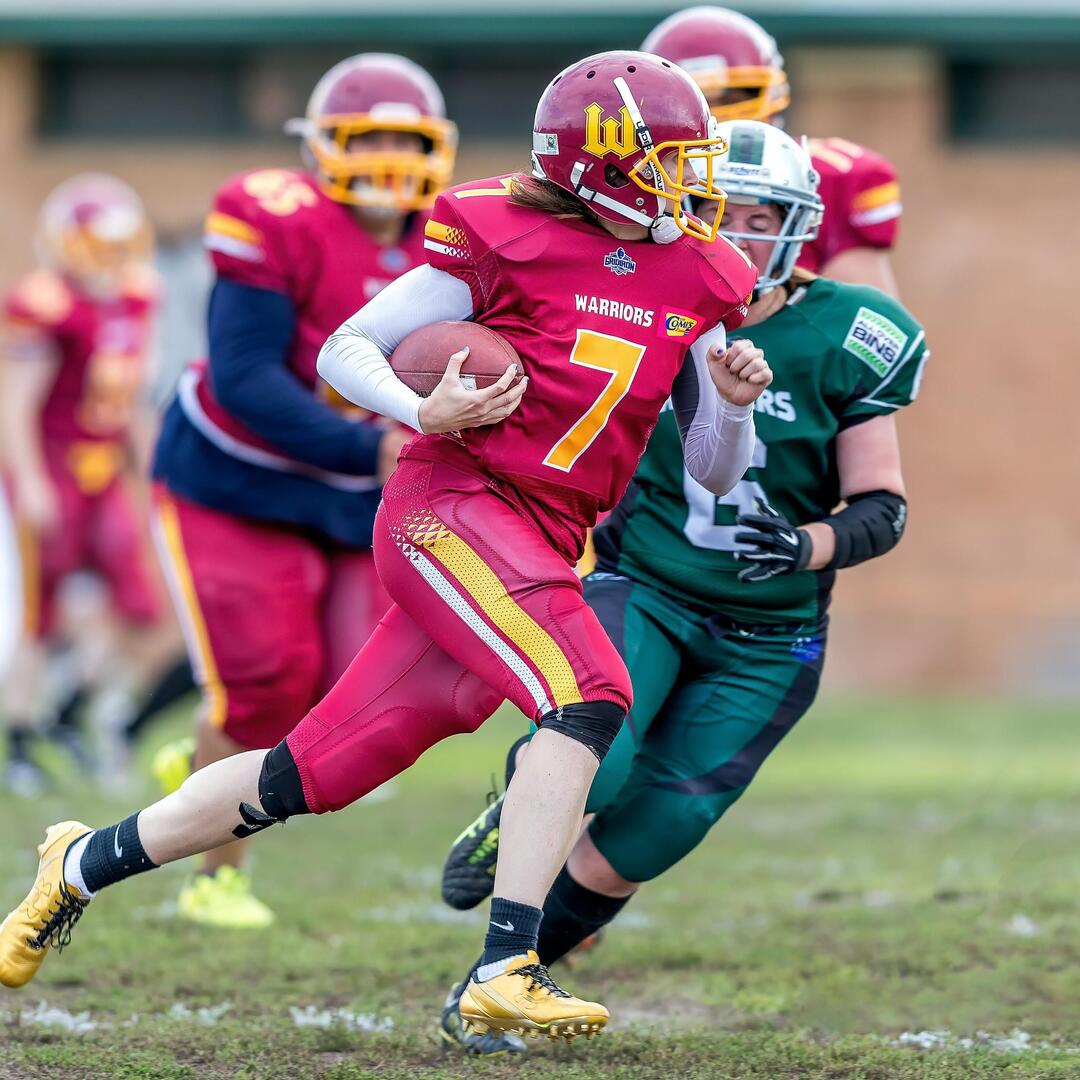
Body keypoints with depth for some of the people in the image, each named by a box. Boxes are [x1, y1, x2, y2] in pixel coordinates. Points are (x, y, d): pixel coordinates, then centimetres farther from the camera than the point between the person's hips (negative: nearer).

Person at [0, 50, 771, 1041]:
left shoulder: (697, 281, 12)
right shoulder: (506, 236, -5)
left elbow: (714, 472, 16)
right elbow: (344, 348, 1)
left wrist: (734, 402, -4)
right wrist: (423, 412, -17)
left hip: (544, 547, 6)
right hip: (453, 504, -6)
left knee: (315, 773, 6)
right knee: (591, 696, -27)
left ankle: (86, 863, 24)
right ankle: (505, 974, -28)